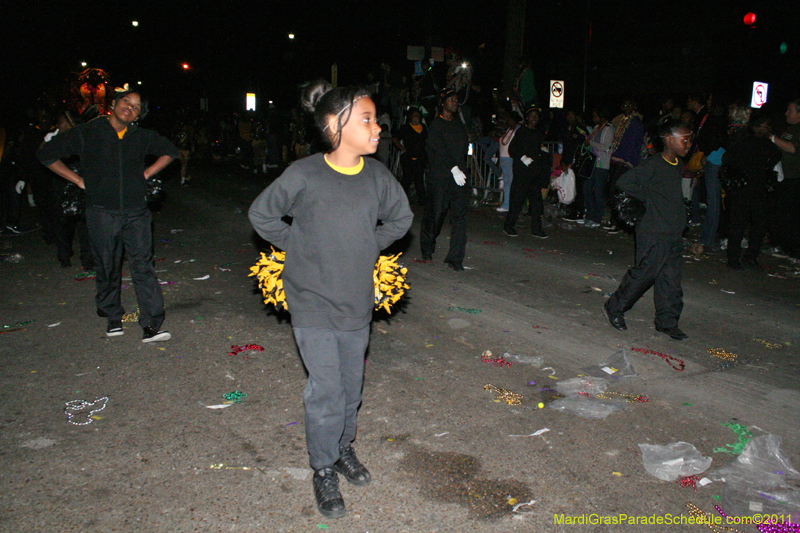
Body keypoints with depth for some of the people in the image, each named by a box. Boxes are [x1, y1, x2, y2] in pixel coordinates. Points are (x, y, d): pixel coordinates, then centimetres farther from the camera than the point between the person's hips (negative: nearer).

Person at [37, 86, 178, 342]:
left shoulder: (142, 137, 7)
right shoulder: (87, 133, 0)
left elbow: (170, 150, 24)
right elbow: (47, 153, 6)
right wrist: (79, 180, 1)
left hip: (136, 213, 1)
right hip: (102, 213, -1)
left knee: (143, 267, -6)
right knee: (107, 269, 8)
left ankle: (151, 325, -7)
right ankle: (113, 318, 26)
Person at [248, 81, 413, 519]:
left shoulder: (377, 175, -5)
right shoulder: (304, 175, -16)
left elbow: (400, 218, 15)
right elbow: (261, 214, 0)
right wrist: (298, 246, -1)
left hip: (357, 302, 4)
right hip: (313, 304, -4)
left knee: (351, 386, 18)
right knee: (326, 392, 0)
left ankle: (344, 449, 42)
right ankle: (323, 471, 22)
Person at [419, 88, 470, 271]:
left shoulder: (459, 123, 17)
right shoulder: (436, 125, -2)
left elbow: (465, 145, 19)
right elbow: (440, 149, -13)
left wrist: (462, 168, 7)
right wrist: (453, 168, -21)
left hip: (458, 175, 5)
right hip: (440, 176, -5)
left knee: (460, 216, -5)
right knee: (435, 213, 2)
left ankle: (455, 258, -3)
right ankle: (427, 249, 26)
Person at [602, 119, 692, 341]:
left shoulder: (678, 167, 12)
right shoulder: (653, 165, -14)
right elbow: (624, 181, -18)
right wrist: (649, 198, -12)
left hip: (674, 235, 8)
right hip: (654, 234, -8)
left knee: (671, 278, 10)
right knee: (645, 273, 0)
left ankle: (667, 322, 21)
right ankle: (614, 308, 17)